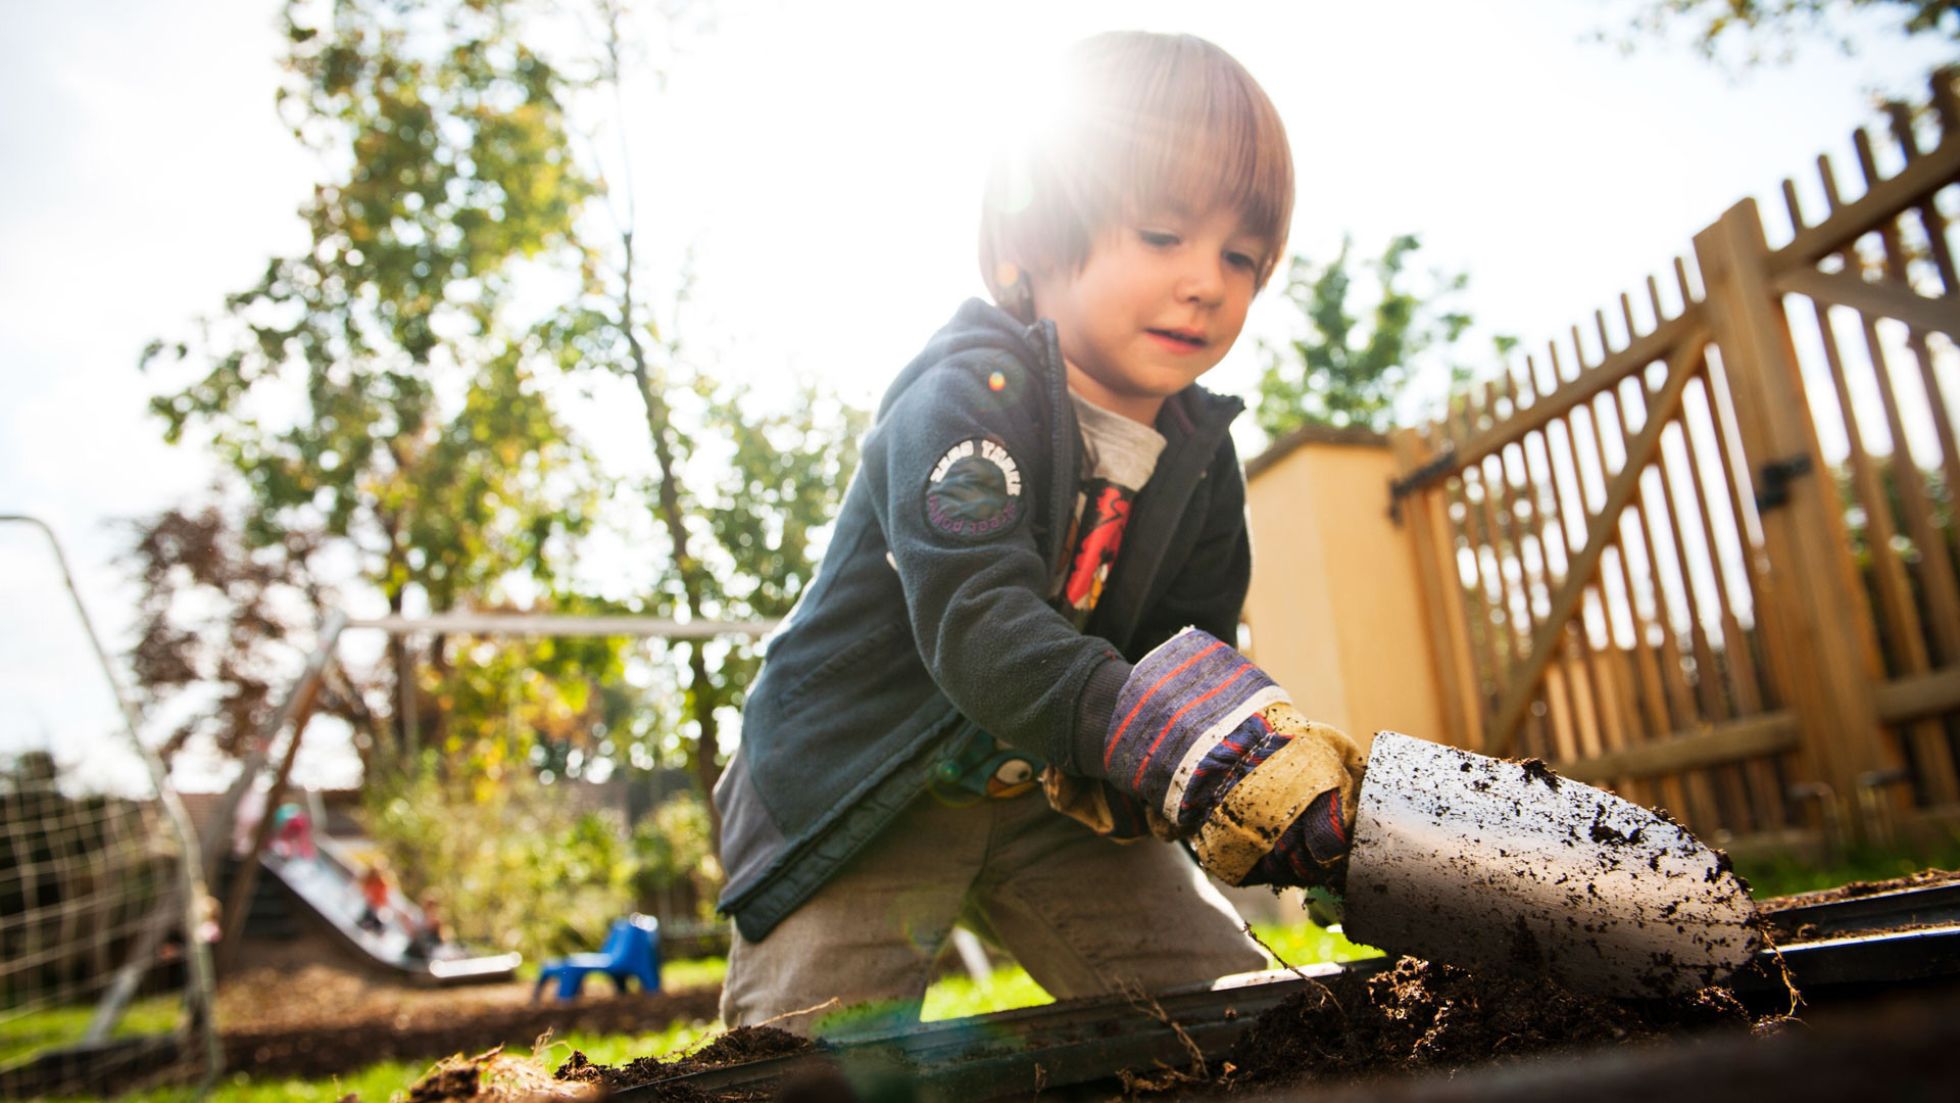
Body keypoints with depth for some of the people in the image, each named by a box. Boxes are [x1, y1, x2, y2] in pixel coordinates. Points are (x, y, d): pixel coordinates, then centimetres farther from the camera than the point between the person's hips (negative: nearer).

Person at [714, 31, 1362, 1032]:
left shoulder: (1200, 457, 0)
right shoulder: (965, 398, -22)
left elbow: (1184, 654, -2)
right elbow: (976, 619, -37)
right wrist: (1163, 737, -49)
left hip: (1054, 794, 6)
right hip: (864, 792, -5)